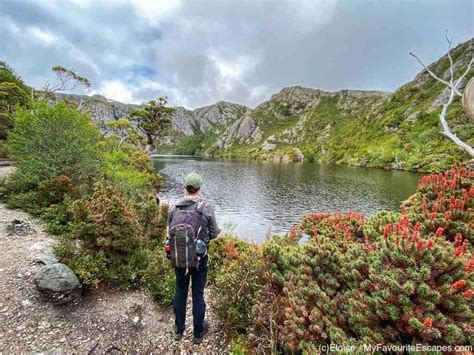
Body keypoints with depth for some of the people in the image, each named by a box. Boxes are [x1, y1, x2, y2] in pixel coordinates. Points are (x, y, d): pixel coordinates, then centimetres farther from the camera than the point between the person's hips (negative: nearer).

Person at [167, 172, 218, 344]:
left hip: (177, 257, 3)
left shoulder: (174, 207, -5)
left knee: (180, 291, 22)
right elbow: (214, 233, -9)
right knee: (198, 294, 15)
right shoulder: (206, 206, -15)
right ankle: (198, 332, 34)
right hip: (198, 258, -3)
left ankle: (179, 329, 41)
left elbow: (170, 231, 2)